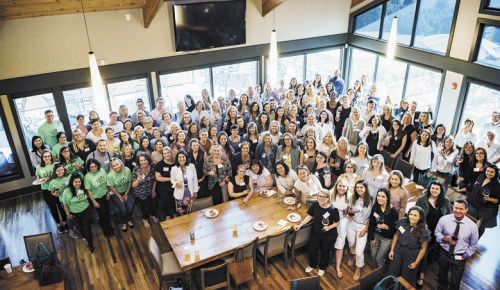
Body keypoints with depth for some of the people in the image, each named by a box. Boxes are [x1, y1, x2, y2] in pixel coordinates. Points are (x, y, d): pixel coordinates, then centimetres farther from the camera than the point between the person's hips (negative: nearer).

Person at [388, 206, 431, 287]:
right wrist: (392, 250, 3)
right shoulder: (402, 222, -8)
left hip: (411, 256, -3)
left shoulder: (424, 231, -17)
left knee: (407, 279, 15)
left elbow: (423, 249, -10)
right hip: (398, 252, 3)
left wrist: (416, 262, -8)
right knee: (392, 275, 14)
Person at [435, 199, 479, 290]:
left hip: (459, 258, -1)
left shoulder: (472, 226, -18)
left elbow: (473, 246, -4)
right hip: (444, 253, 2)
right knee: (442, 276, 27)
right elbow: (437, 232, -1)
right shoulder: (444, 219, -17)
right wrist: (445, 238, -20)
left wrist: (464, 256, -6)